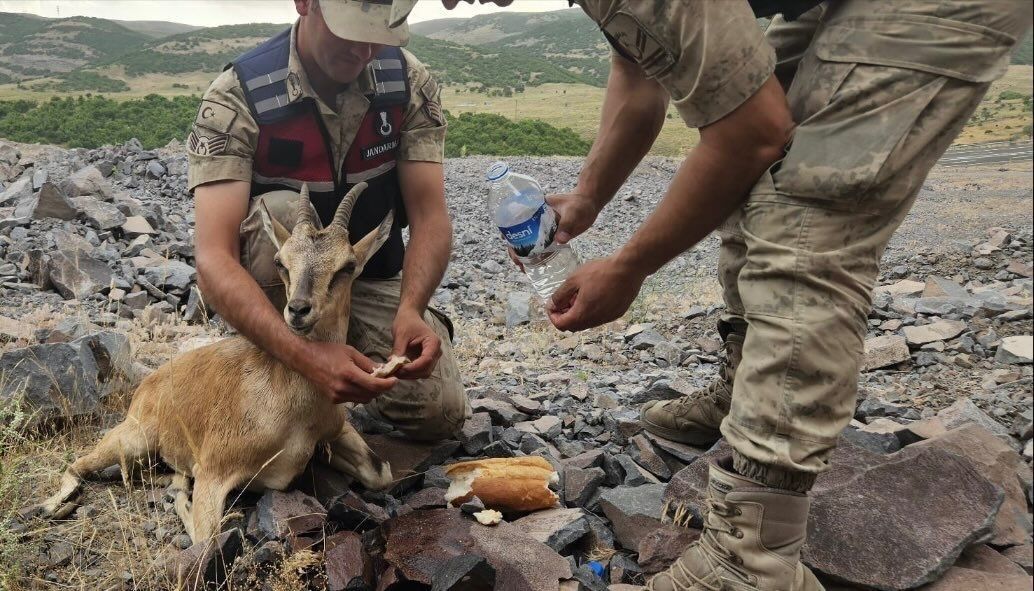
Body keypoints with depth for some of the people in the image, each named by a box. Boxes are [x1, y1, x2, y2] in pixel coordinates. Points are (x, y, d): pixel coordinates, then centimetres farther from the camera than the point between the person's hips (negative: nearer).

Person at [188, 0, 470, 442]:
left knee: (437, 413, -17)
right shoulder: (237, 97, -24)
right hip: (274, 282, -1)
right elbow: (214, 259, -33)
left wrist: (409, 310, -38)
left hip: (373, 279, 2)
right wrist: (305, 355, -49)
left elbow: (430, 217, -18)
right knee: (280, 212, -36)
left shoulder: (410, 82, -14)